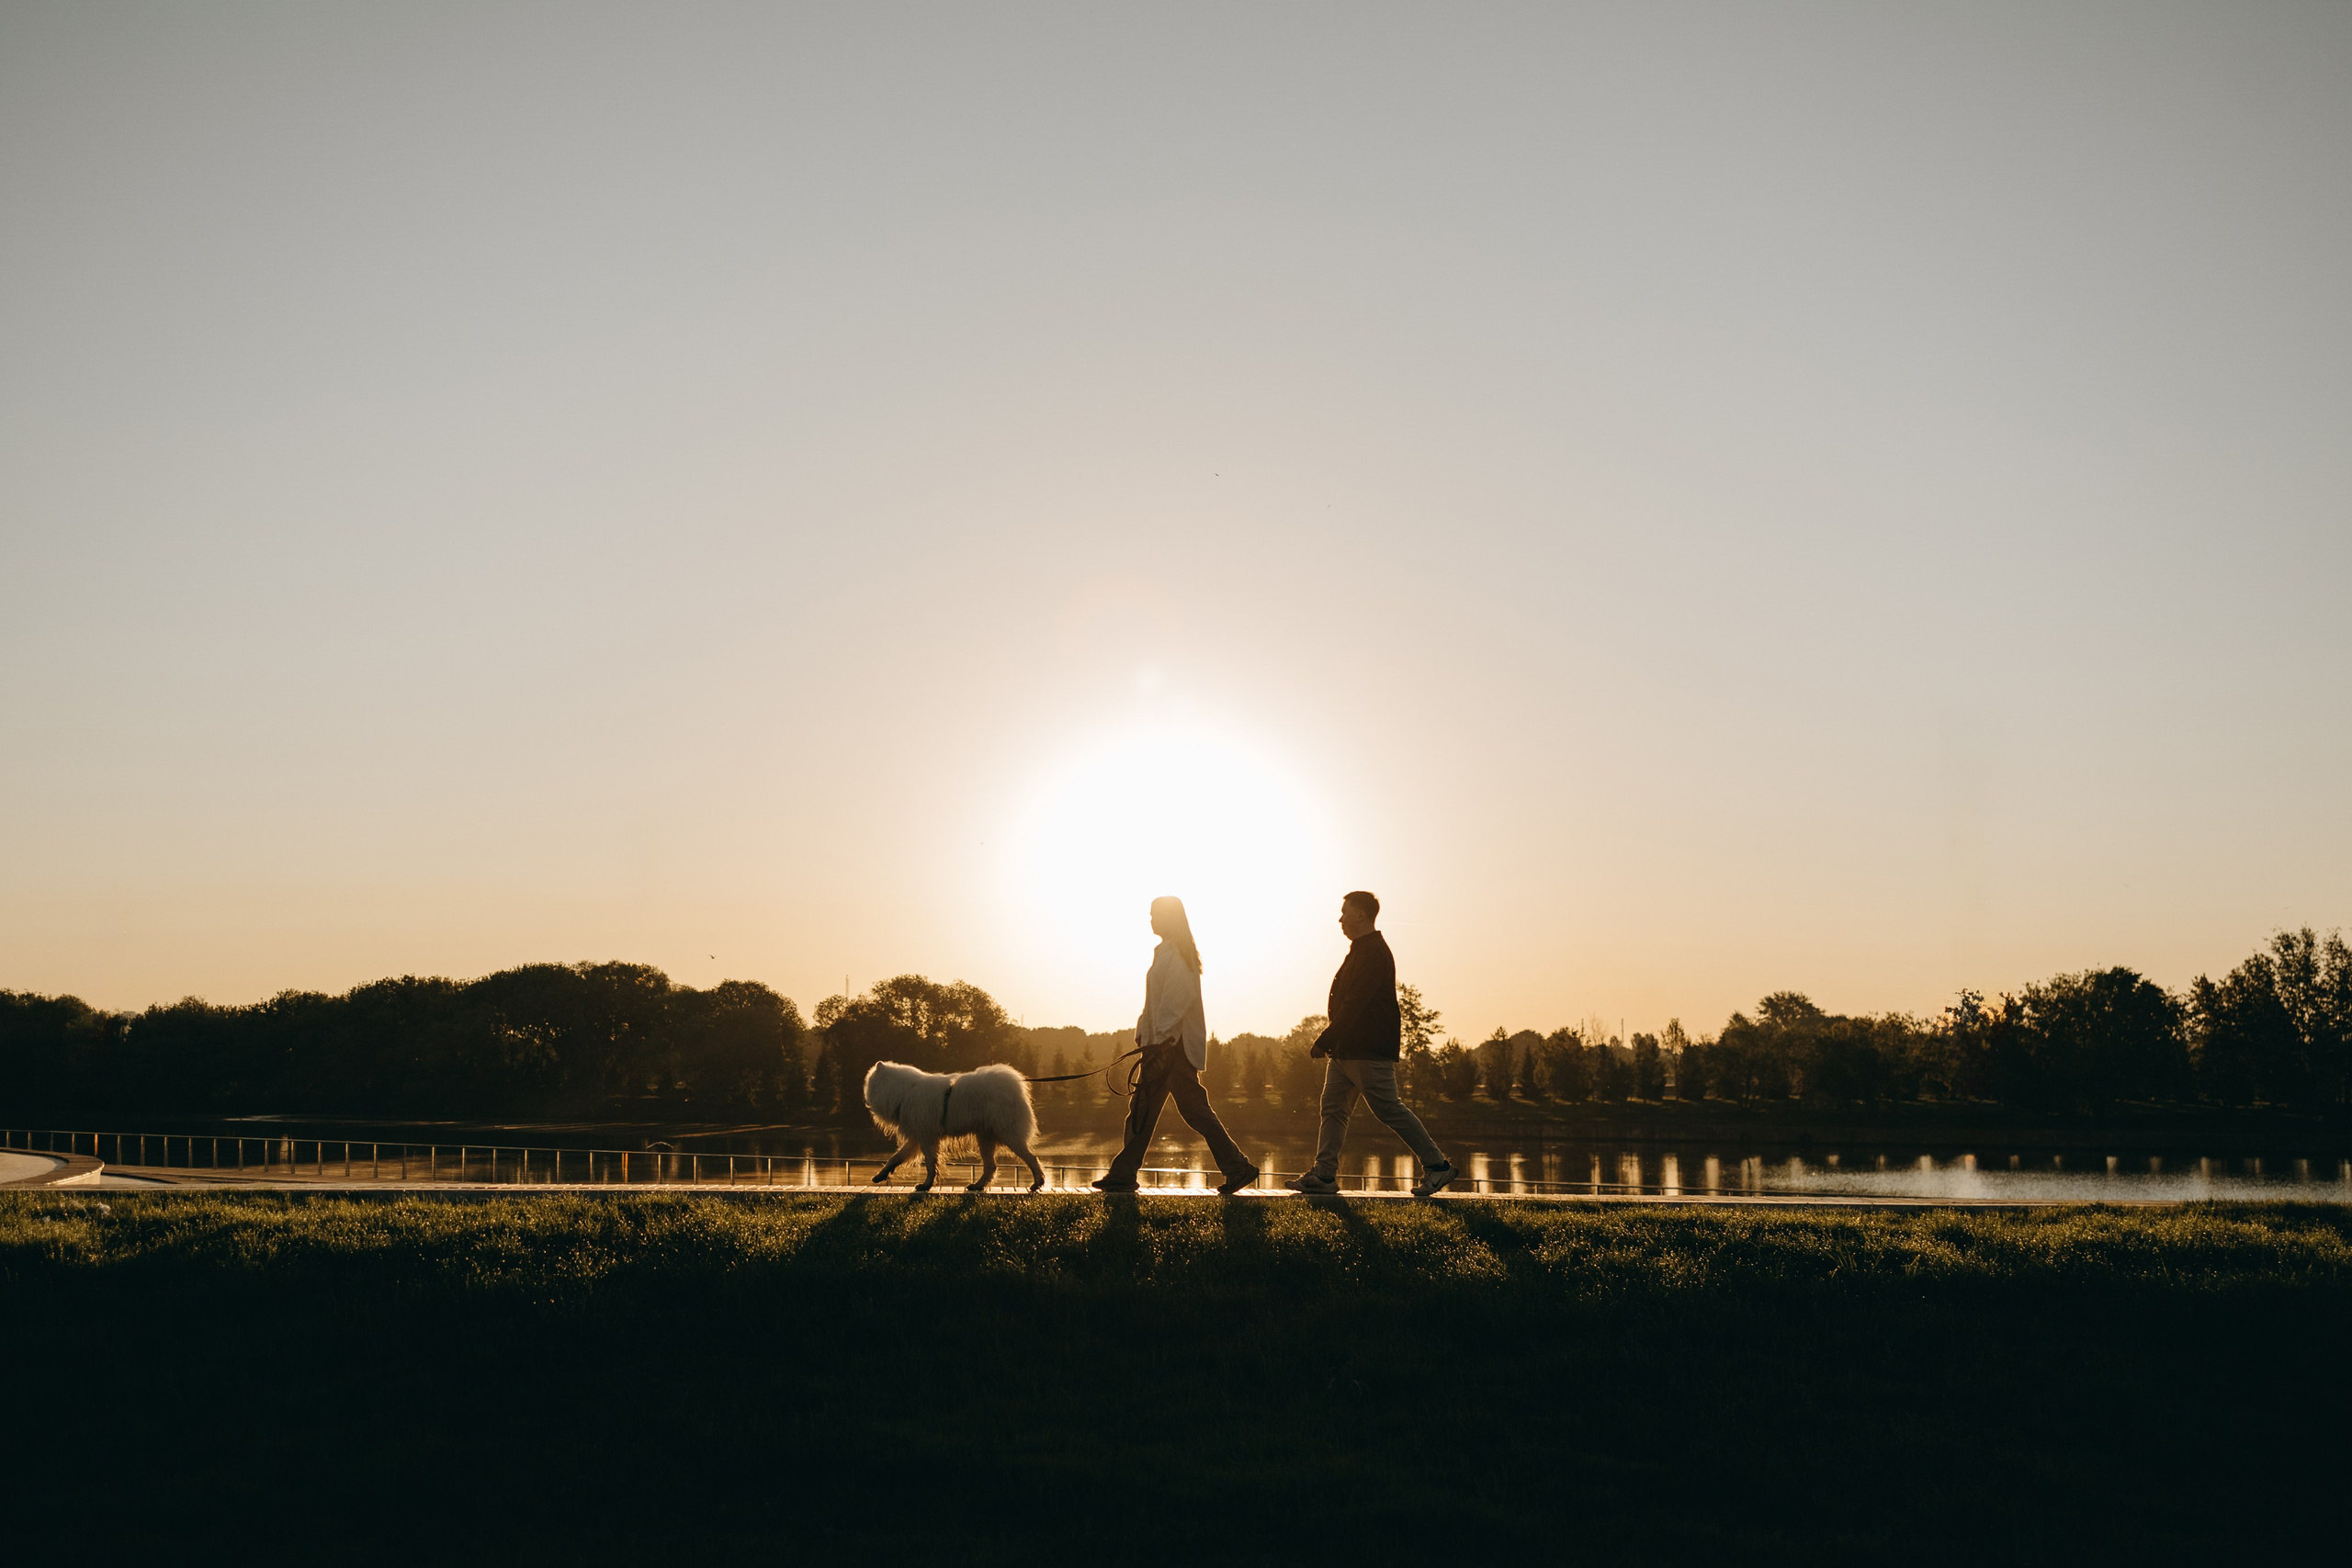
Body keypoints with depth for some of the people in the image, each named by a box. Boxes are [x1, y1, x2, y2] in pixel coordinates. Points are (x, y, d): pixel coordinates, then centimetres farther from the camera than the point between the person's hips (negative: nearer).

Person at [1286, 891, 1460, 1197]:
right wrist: (1331, 1042, 18)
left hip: (1370, 1050, -11)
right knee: (1333, 1106, 5)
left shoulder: (1373, 952, -15)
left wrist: (1325, 1040, -23)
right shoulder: (1362, 950, 18)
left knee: (1389, 1108, -7)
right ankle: (1324, 1174, 4)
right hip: (1346, 1049, 11)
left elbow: (1354, 1004, -22)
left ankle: (1437, 1164, 0)